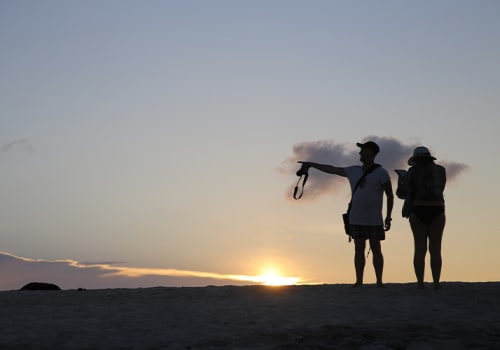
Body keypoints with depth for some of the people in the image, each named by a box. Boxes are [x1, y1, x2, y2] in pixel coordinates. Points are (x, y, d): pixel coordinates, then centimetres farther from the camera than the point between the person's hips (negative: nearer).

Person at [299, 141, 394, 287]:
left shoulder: (381, 172, -7)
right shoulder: (354, 171, 8)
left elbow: (390, 196, -7)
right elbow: (332, 169, 19)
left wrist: (388, 217, -13)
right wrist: (312, 164, 22)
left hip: (374, 220, -4)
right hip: (356, 219, 4)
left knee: (376, 249, -3)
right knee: (359, 249, 4)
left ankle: (379, 282, 2)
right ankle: (359, 281, 5)